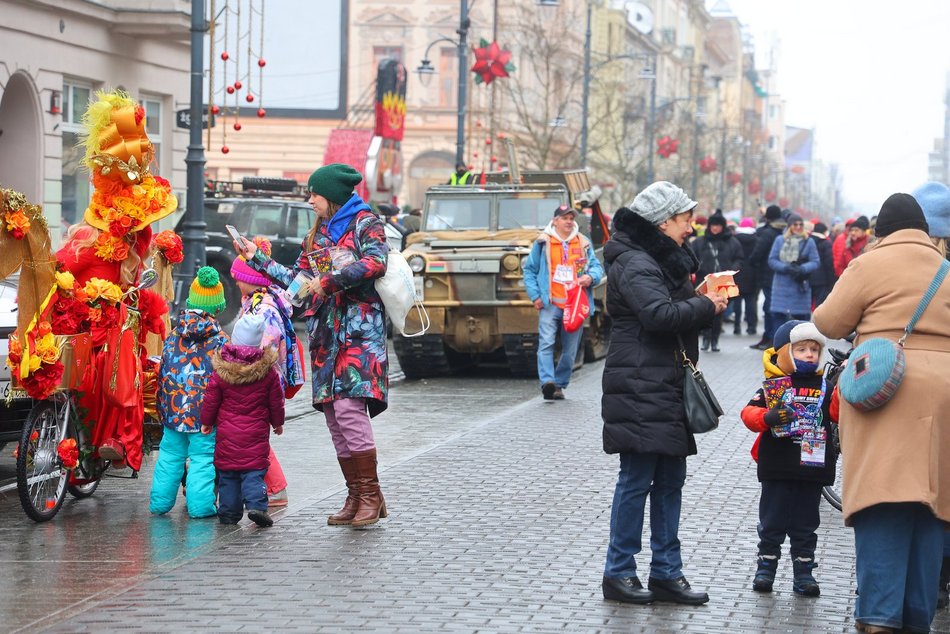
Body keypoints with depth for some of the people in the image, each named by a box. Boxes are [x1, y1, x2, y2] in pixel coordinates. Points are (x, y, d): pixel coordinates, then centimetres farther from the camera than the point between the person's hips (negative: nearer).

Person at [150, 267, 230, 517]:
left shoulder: (174, 336, 5)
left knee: (170, 455, 13)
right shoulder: (220, 339, -7)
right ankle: (200, 504, -1)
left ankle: (160, 501, 17)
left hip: (174, 409, 4)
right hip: (206, 412, -4)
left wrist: (163, 410, 19)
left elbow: (163, 374, 10)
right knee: (203, 458, 1)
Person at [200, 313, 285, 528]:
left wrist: (206, 422, 17)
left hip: (227, 433, 1)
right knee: (254, 472, 2)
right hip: (256, 435, -1)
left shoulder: (221, 370, -4)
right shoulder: (268, 372, -5)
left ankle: (229, 511, 11)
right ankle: (256, 505, -15)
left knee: (227, 474, 9)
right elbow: (276, 402, 5)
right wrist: (278, 423, 21)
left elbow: (211, 399, 2)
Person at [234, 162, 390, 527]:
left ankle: (371, 495, -12)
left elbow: (376, 263, -16)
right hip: (326, 332, 7)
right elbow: (296, 280, 22)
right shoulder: (318, 234, 22)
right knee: (333, 413, 2)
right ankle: (356, 497, 8)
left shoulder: (365, 222, 1)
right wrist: (258, 259, 21)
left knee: (348, 406, -18)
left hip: (359, 329, -7)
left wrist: (329, 281, -16)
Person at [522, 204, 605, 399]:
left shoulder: (584, 243, 13)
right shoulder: (543, 242, 6)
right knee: (546, 343, -17)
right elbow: (529, 270, 9)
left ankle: (559, 385, 17)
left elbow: (597, 267, 13)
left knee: (570, 350, 6)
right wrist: (535, 295, -1)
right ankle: (547, 382, -26)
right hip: (550, 304, -3)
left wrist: (590, 277, -11)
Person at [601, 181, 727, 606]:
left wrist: (701, 298, 4)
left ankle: (666, 573, 15)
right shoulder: (634, 263, -13)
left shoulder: (664, 259, 19)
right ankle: (618, 574, 3)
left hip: (667, 387, 10)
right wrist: (706, 306, -12)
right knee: (637, 479, -5)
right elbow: (660, 314, -26)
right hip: (640, 390, -10)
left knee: (670, 479, 10)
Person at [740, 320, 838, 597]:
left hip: (812, 469, 3)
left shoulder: (823, 387, 8)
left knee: (806, 524, 10)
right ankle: (765, 568, 16)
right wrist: (767, 417, -30)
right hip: (777, 469, -3)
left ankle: (803, 573, 16)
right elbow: (749, 412, -10)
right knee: (772, 522, 6)